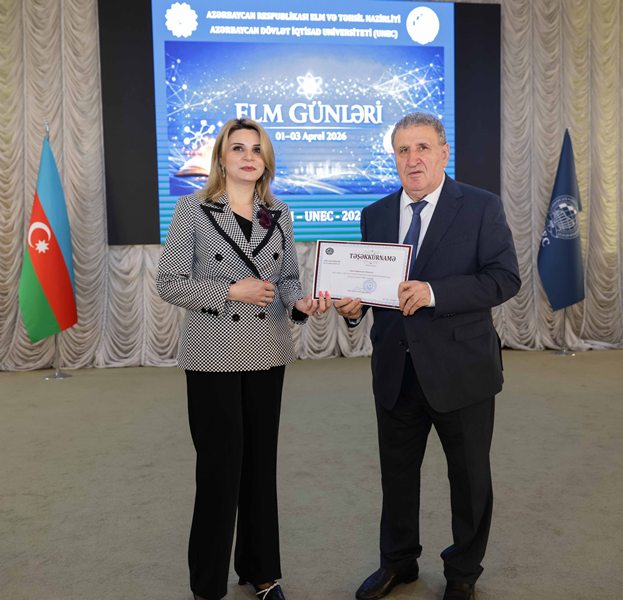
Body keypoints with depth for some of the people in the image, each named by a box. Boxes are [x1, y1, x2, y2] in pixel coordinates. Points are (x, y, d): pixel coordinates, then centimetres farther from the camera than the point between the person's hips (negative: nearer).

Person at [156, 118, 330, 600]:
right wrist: (232, 290, -16)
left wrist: (300, 302, -11)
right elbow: (169, 282, -8)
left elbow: (288, 278, 10)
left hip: (267, 355, 4)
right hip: (213, 357, -4)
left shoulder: (280, 215, 8)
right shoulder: (192, 209, -4)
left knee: (261, 462, 13)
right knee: (220, 466, 3)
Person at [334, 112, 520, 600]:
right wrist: (353, 306, -13)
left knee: (470, 477, 13)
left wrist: (434, 293, -25)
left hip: (460, 368, -3)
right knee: (397, 473, 18)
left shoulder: (481, 207, -7)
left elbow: (506, 277, -14)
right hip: (396, 370, 4)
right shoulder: (375, 215, 6)